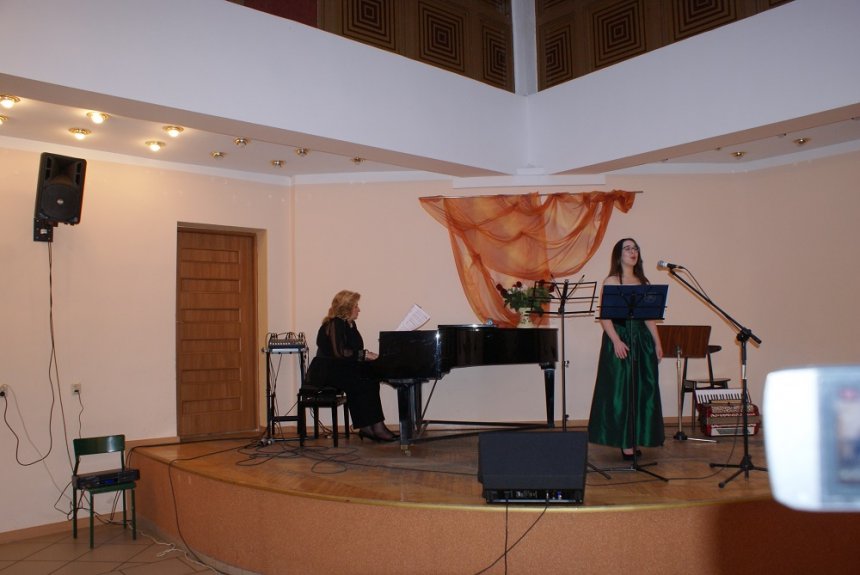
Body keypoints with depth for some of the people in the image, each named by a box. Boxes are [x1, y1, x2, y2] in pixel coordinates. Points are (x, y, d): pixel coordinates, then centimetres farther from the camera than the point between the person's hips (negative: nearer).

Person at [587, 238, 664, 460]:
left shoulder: (643, 282, 15)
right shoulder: (611, 282, -2)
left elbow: (650, 317, 15)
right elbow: (605, 317, -10)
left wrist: (657, 342, 7)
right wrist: (616, 341, -20)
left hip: (643, 341, 6)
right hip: (619, 340, -6)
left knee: (644, 391, 5)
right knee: (620, 391, -4)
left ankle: (636, 440, 14)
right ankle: (624, 443, 2)